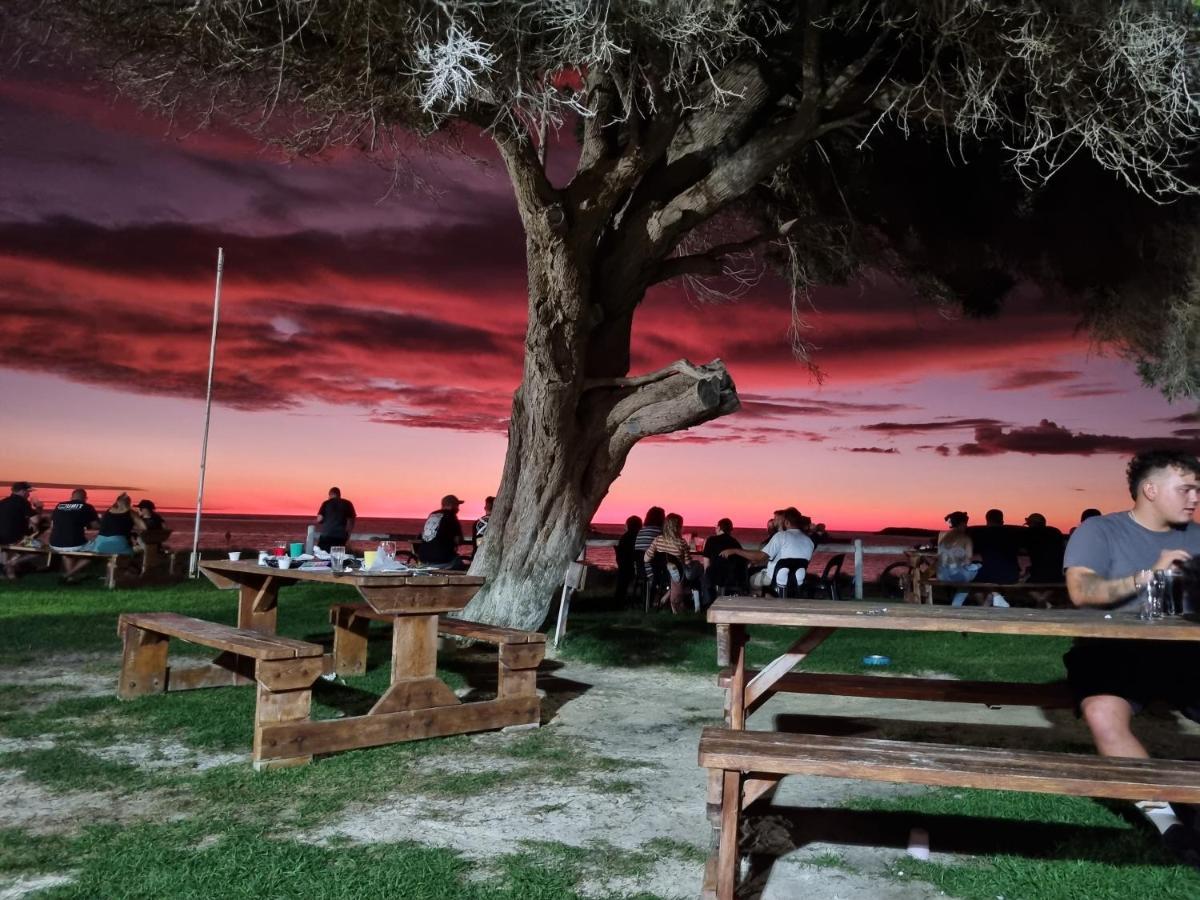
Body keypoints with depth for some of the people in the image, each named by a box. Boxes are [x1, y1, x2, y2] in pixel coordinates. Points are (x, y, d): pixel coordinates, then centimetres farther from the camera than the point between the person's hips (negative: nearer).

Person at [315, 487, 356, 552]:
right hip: (341, 536, 2)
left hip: (326, 535, -1)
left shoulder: (326, 503, 5)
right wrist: (348, 534, 15)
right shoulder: (347, 504, 10)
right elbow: (351, 521, 7)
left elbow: (319, 520, 1)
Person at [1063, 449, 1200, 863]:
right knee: (1104, 715, -33)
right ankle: (1162, 815, -19)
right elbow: (1081, 591, -14)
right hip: (1113, 650, -4)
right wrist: (1149, 574, -20)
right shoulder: (1099, 531, 0)